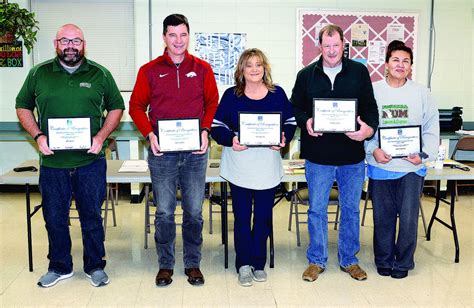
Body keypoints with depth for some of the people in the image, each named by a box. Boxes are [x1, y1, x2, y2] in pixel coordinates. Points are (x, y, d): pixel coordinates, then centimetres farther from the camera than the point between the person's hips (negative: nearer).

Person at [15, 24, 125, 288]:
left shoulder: (100, 74, 3)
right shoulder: (39, 74, 5)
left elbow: (116, 107, 7)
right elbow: (23, 107, 12)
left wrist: (101, 137, -7)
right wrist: (38, 136, -4)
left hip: (91, 161, -1)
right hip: (52, 161, 2)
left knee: (92, 216, 8)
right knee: (54, 218, 11)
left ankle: (95, 266, 25)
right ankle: (59, 267, 30)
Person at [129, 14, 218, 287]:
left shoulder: (203, 69, 6)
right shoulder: (149, 70, 4)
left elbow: (212, 103, 9)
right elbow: (137, 106, 7)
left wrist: (206, 130, -7)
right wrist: (149, 134, -7)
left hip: (195, 151, 1)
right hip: (162, 151, 0)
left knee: (194, 211, 7)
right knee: (164, 212, 6)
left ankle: (193, 264, 22)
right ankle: (165, 265, 21)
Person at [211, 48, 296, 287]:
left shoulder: (277, 94, 5)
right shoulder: (231, 95, 0)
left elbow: (291, 122, 11)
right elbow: (216, 126, 0)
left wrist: (284, 138, -10)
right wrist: (231, 140, -19)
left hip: (268, 167, 2)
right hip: (239, 166, -1)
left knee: (264, 217, 10)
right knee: (242, 216, 6)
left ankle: (258, 263, 26)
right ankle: (243, 264, 19)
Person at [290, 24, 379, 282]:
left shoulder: (359, 72, 3)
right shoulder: (306, 75, 4)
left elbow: (370, 107, 4)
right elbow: (295, 108, 8)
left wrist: (369, 129, -15)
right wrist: (305, 122, -12)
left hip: (352, 155, 1)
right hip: (318, 155, 0)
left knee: (351, 209, 11)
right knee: (317, 209, 7)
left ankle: (348, 259, 28)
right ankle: (316, 260, 23)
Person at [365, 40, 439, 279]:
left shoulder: (421, 93, 3)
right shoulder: (373, 91, 1)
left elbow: (431, 129, 4)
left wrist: (424, 154, -9)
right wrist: (373, 150, -13)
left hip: (411, 166, 0)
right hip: (380, 165, 0)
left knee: (408, 217, 2)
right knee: (383, 217, 10)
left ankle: (403, 262, 23)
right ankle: (383, 260, 28)